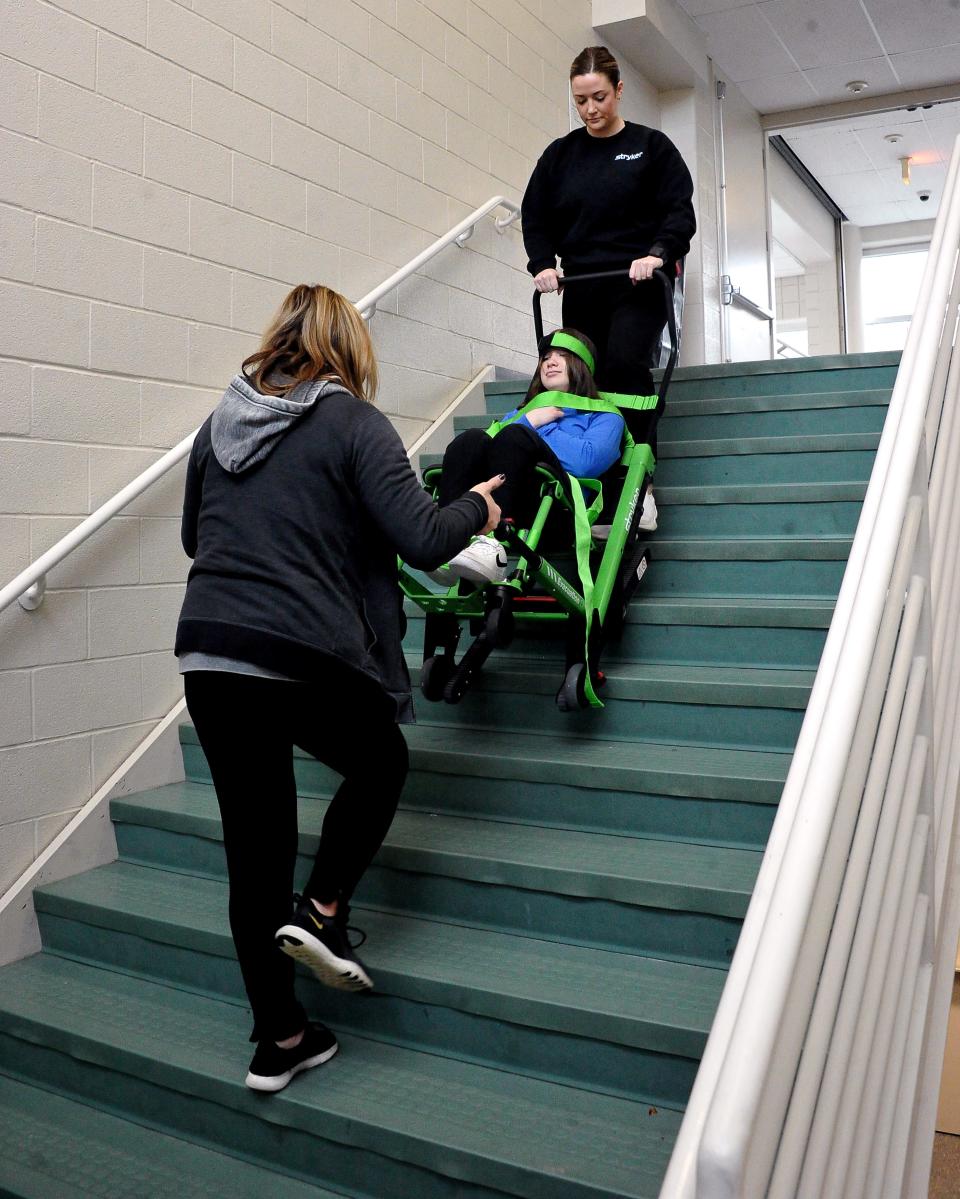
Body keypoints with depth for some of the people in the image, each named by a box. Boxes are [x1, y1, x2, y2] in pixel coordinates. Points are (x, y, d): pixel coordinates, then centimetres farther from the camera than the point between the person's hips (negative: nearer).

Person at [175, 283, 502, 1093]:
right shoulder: (354, 422, -3)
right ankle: (322, 913, 13)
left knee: (256, 845, 12)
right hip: (306, 656, -5)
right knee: (380, 764, 26)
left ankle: (280, 1040, 23)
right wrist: (476, 507, 9)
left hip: (208, 654, 5)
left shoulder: (220, 425, 14)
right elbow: (422, 540, -10)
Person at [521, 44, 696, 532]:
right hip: (582, 288, 4)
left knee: (625, 366, -24)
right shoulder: (560, 154, 14)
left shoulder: (651, 146, 5)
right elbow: (535, 215, 13)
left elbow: (680, 209, -1)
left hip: (637, 285, -4)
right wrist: (543, 264, -4)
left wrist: (659, 253, -19)